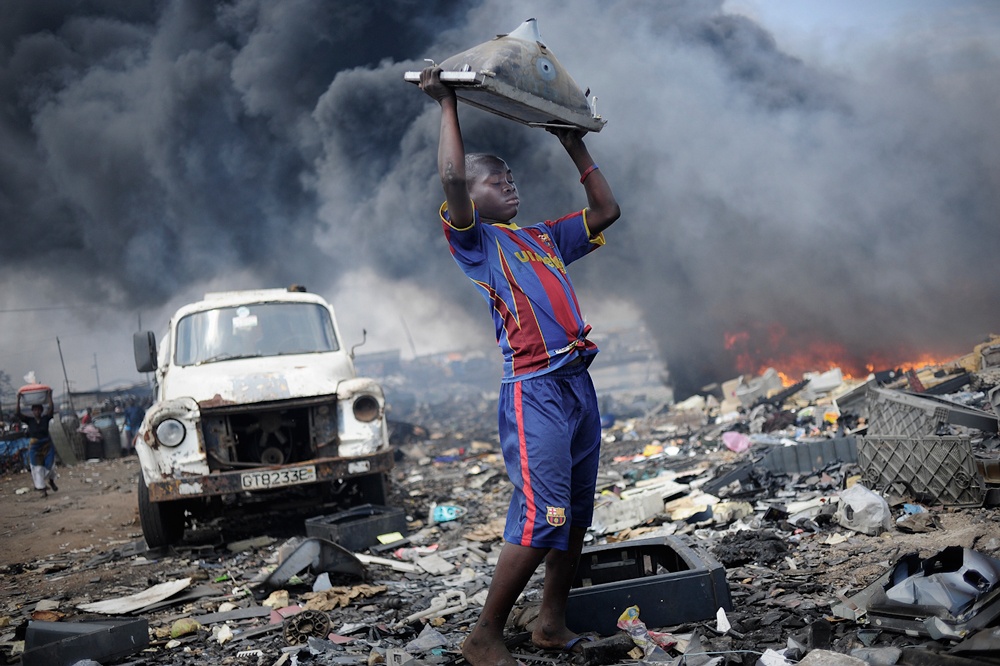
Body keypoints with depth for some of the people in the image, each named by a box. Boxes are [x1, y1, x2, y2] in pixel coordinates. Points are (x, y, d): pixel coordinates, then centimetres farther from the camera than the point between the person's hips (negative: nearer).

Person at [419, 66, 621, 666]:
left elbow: (607, 211, 28)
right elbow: (452, 176, -15)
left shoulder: (544, 238, 22)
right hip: (535, 390, -8)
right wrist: (448, 105, -7)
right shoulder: (477, 241, 1)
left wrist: (576, 146, 27)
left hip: (579, 384, 8)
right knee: (541, 518, -13)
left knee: (577, 515, 10)